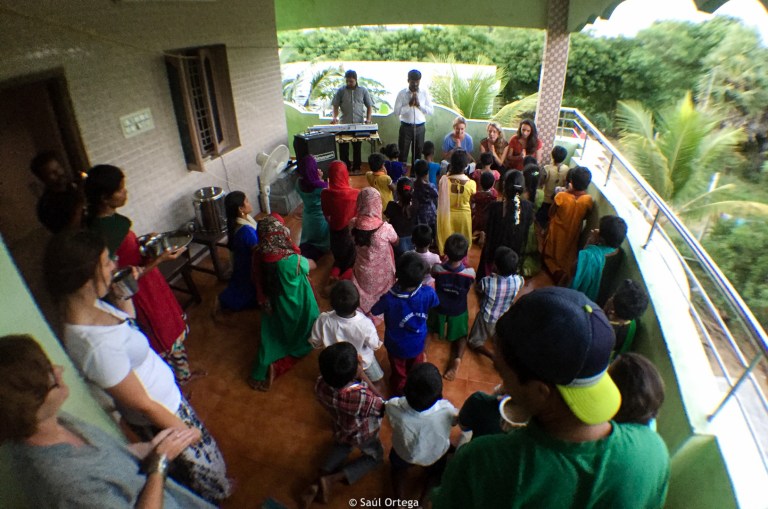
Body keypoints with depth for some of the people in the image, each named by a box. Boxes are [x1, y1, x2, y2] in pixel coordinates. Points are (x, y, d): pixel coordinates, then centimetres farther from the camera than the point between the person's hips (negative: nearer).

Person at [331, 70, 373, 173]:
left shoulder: (363, 90, 5)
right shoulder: (341, 90, 4)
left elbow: (369, 106, 9)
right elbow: (335, 105, 6)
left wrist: (368, 119, -4)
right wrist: (335, 117, -11)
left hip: (359, 123, 0)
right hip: (344, 124, 0)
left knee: (357, 147, 8)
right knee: (343, 147, 1)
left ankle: (356, 167, 18)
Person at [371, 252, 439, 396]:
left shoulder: (389, 298, -38)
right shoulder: (428, 293, -32)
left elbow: (374, 311, -16)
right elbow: (433, 306, -6)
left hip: (396, 345, -2)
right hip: (417, 344, 2)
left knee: (399, 375, 30)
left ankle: (399, 393, 57)